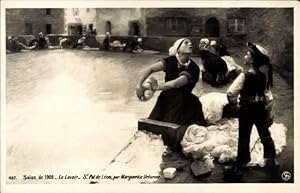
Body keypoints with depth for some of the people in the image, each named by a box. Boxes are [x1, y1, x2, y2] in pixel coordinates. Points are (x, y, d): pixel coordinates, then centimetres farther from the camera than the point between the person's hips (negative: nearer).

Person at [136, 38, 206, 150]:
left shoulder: (193, 68, -19)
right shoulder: (171, 61, -7)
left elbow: (176, 84, -29)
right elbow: (150, 69, -13)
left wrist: (154, 88, -20)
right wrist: (139, 85, -25)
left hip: (183, 106, -3)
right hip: (166, 101, 3)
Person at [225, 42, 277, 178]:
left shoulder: (245, 76, -22)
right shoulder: (264, 76, -4)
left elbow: (230, 93, -30)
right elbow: (267, 96, 2)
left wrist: (236, 105, -13)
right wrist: (268, 113, 11)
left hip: (246, 111, -5)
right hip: (261, 110, 5)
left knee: (244, 139, 8)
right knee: (266, 136, 20)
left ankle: (238, 167, 21)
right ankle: (271, 161, 32)